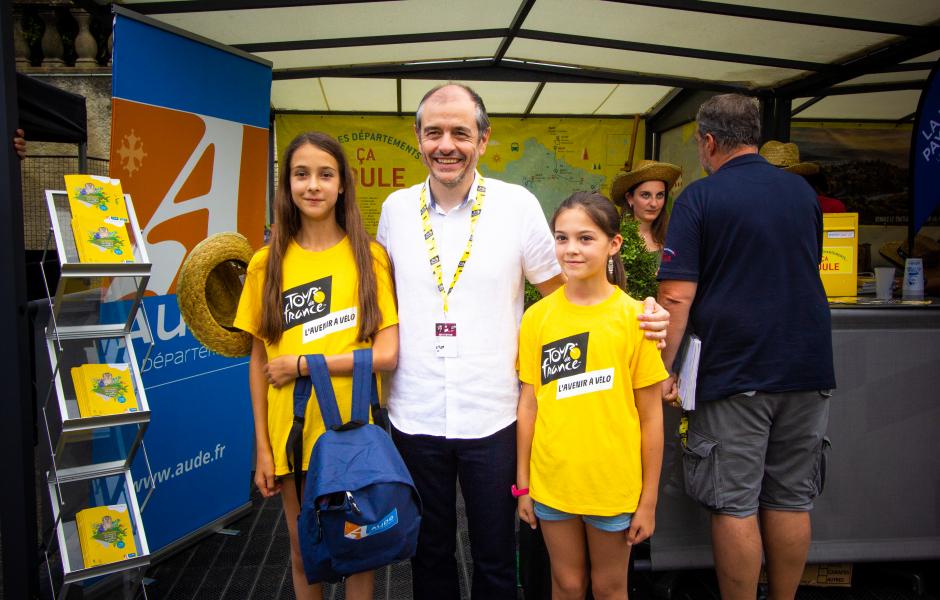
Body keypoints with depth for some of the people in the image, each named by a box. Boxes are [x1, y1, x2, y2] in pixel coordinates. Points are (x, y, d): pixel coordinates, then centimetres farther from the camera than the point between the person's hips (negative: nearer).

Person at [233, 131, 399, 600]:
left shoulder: (368, 257, -3)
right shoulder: (267, 263, 1)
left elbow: (387, 354, -10)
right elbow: (258, 361, 3)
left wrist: (302, 363, -13)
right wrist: (262, 447, 1)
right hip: (291, 433, 2)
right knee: (303, 552, 17)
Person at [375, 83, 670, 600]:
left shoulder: (517, 204, -6)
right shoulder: (396, 209, 1)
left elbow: (562, 289, 2)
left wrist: (633, 316, -13)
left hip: (492, 418, -2)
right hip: (414, 418, 2)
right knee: (429, 554, 20)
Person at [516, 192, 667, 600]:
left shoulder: (634, 316, -9)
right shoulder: (538, 316, -3)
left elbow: (650, 416, -6)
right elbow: (528, 404, 2)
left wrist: (649, 500, -4)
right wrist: (522, 484, 4)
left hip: (614, 484, -1)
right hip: (551, 481, 2)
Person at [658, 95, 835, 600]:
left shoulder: (699, 198, -7)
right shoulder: (802, 191, 9)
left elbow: (677, 296, -15)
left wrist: (663, 368, -9)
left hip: (735, 370, -5)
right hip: (808, 367, 6)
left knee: (734, 505, 5)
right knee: (791, 501, 14)